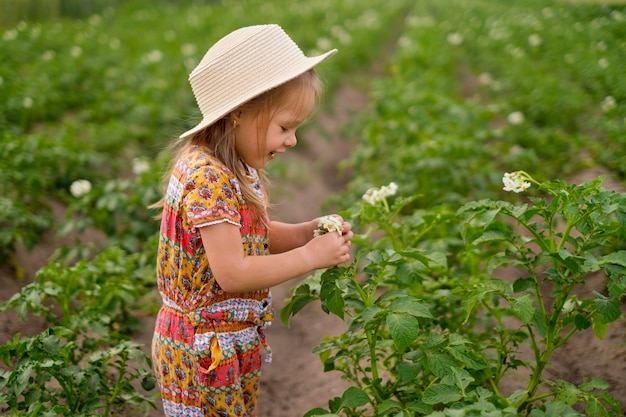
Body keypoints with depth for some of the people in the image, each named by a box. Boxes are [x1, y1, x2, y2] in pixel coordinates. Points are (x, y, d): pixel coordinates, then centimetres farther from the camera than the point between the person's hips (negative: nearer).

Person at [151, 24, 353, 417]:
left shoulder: (241, 169, 3)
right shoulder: (209, 178, -27)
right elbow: (231, 273, -29)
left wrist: (307, 231, -4)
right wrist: (309, 256, -21)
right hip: (204, 352, -9)